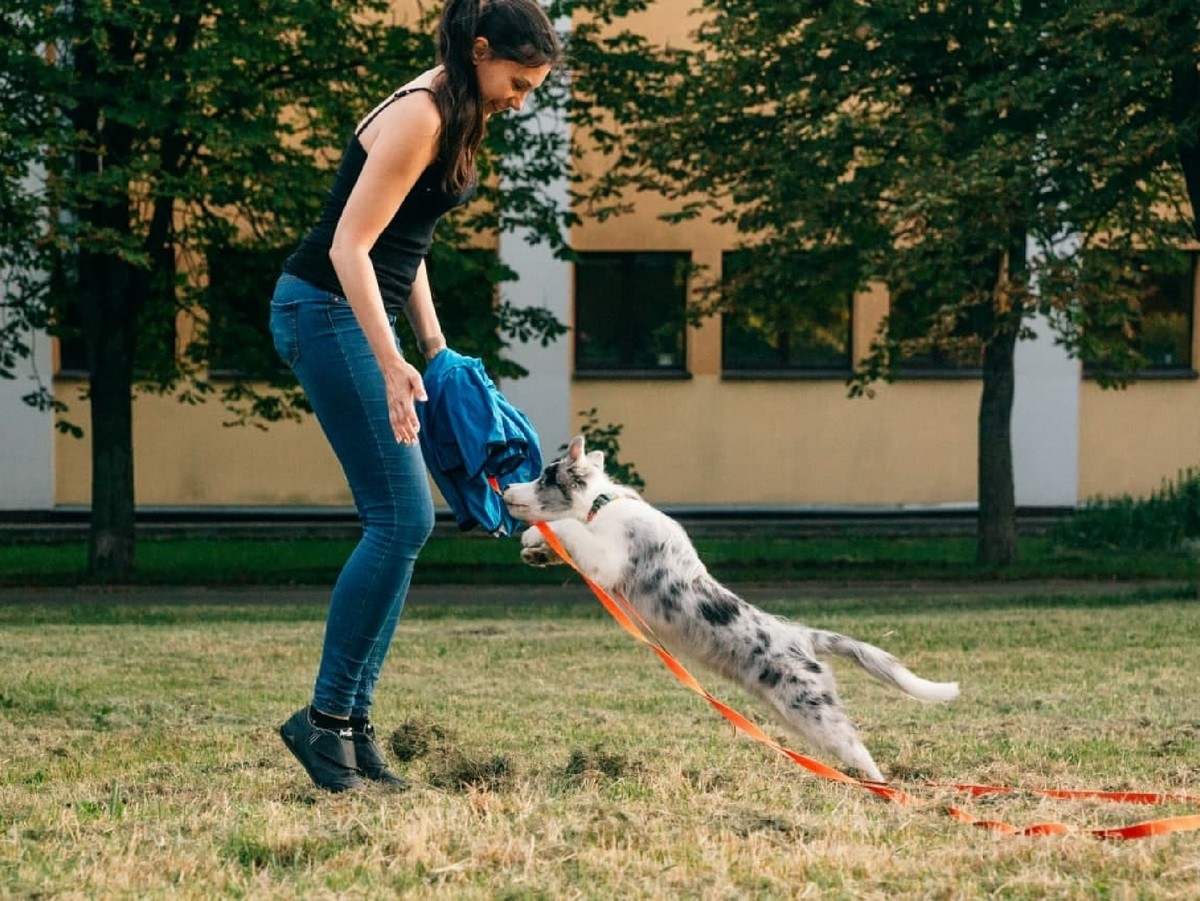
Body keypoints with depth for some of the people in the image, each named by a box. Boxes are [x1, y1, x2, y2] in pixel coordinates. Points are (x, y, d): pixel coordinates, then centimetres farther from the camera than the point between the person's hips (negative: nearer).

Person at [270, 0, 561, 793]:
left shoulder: (451, 116, 13)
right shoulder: (418, 118, -18)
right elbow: (350, 245, -23)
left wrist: (434, 345, 16)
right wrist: (392, 363, -28)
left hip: (360, 313, 10)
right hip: (327, 310, -10)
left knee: (400, 522, 6)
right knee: (402, 518, -12)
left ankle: (351, 724, 8)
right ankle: (326, 717, -7)